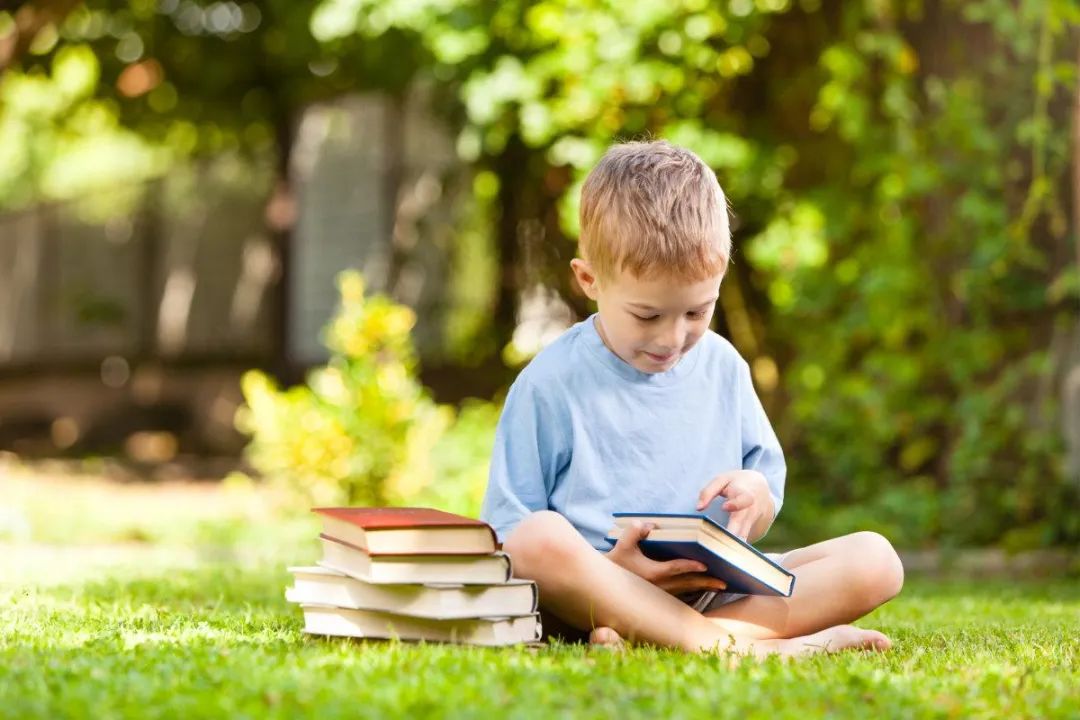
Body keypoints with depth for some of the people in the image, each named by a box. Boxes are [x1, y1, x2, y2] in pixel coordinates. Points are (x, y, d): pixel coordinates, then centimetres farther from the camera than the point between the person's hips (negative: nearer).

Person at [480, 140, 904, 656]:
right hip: (601, 591, -5)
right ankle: (735, 642, -38)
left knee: (875, 560, -14)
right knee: (540, 538, -37)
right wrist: (610, 571, -21)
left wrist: (757, 495, -3)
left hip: (714, 589, 5)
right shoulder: (550, 385, -1)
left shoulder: (723, 367, 14)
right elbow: (508, 536, -4)